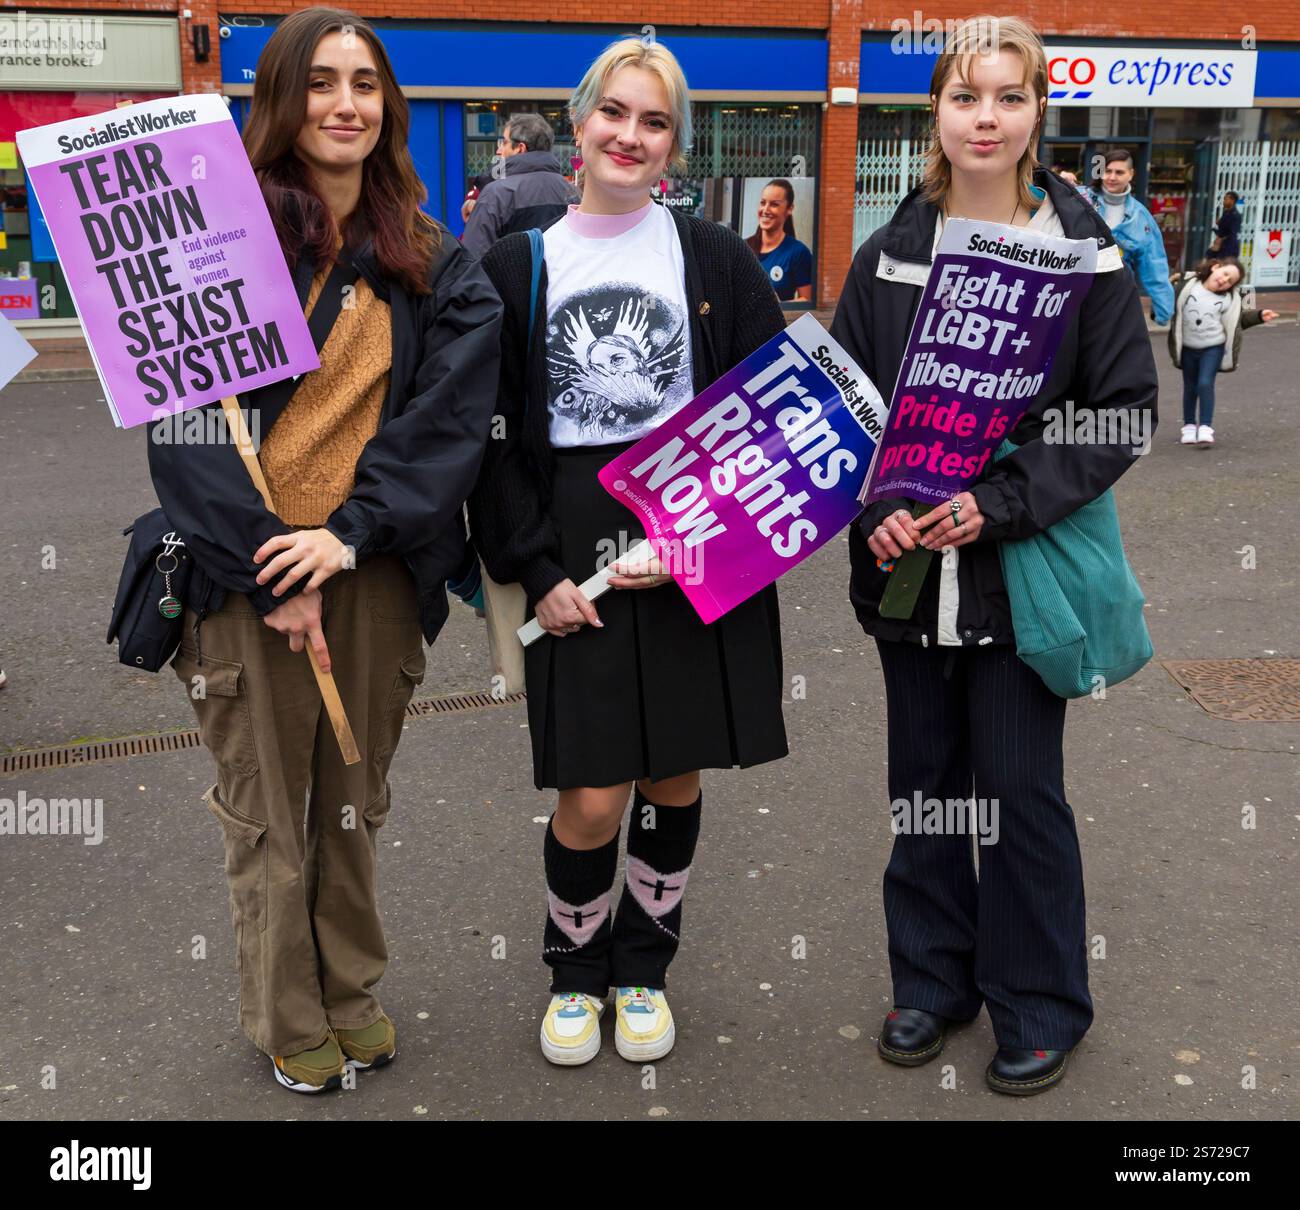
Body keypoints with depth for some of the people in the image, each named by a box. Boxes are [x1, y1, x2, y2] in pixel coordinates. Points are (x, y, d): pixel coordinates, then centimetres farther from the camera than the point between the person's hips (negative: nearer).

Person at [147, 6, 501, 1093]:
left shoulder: (431, 263, 6)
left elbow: (450, 412, -4)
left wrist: (349, 532, -16)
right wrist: (275, 576, -14)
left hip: (377, 568, 2)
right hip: (247, 574, -2)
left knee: (356, 800, 15)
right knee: (267, 810, 9)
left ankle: (352, 992, 35)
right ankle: (288, 1021, 28)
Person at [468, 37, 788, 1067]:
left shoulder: (716, 260, 3)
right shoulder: (518, 265, 4)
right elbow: (493, 436, 4)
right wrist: (537, 570, -5)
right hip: (572, 552, 0)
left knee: (674, 776, 9)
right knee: (592, 798, -3)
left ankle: (644, 969, 31)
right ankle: (576, 972, 25)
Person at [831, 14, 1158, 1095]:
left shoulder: (1084, 250, -4)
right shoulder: (890, 253, 5)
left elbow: (1127, 409, -7)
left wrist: (999, 504, -17)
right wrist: (875, 507, -10)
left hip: (1023, 570, -3)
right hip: (909, 564, 3)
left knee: (1020, 790, 5)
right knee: (924, 782, 14)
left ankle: (1039, 1007, 25)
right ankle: (933, 980, 32)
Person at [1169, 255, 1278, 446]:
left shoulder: (1229, 299, -3)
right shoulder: (1187, 284, -6)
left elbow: (1238, 321, 6)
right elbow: (1171, 304, 1)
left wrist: (1259, 316, -5)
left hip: (1214, 347, -1)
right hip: (1188, 347, 1)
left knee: (1205, 384, -15)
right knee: (1190, 387, 11)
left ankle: (1205, 427, -9)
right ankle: (1189, 425, 23)